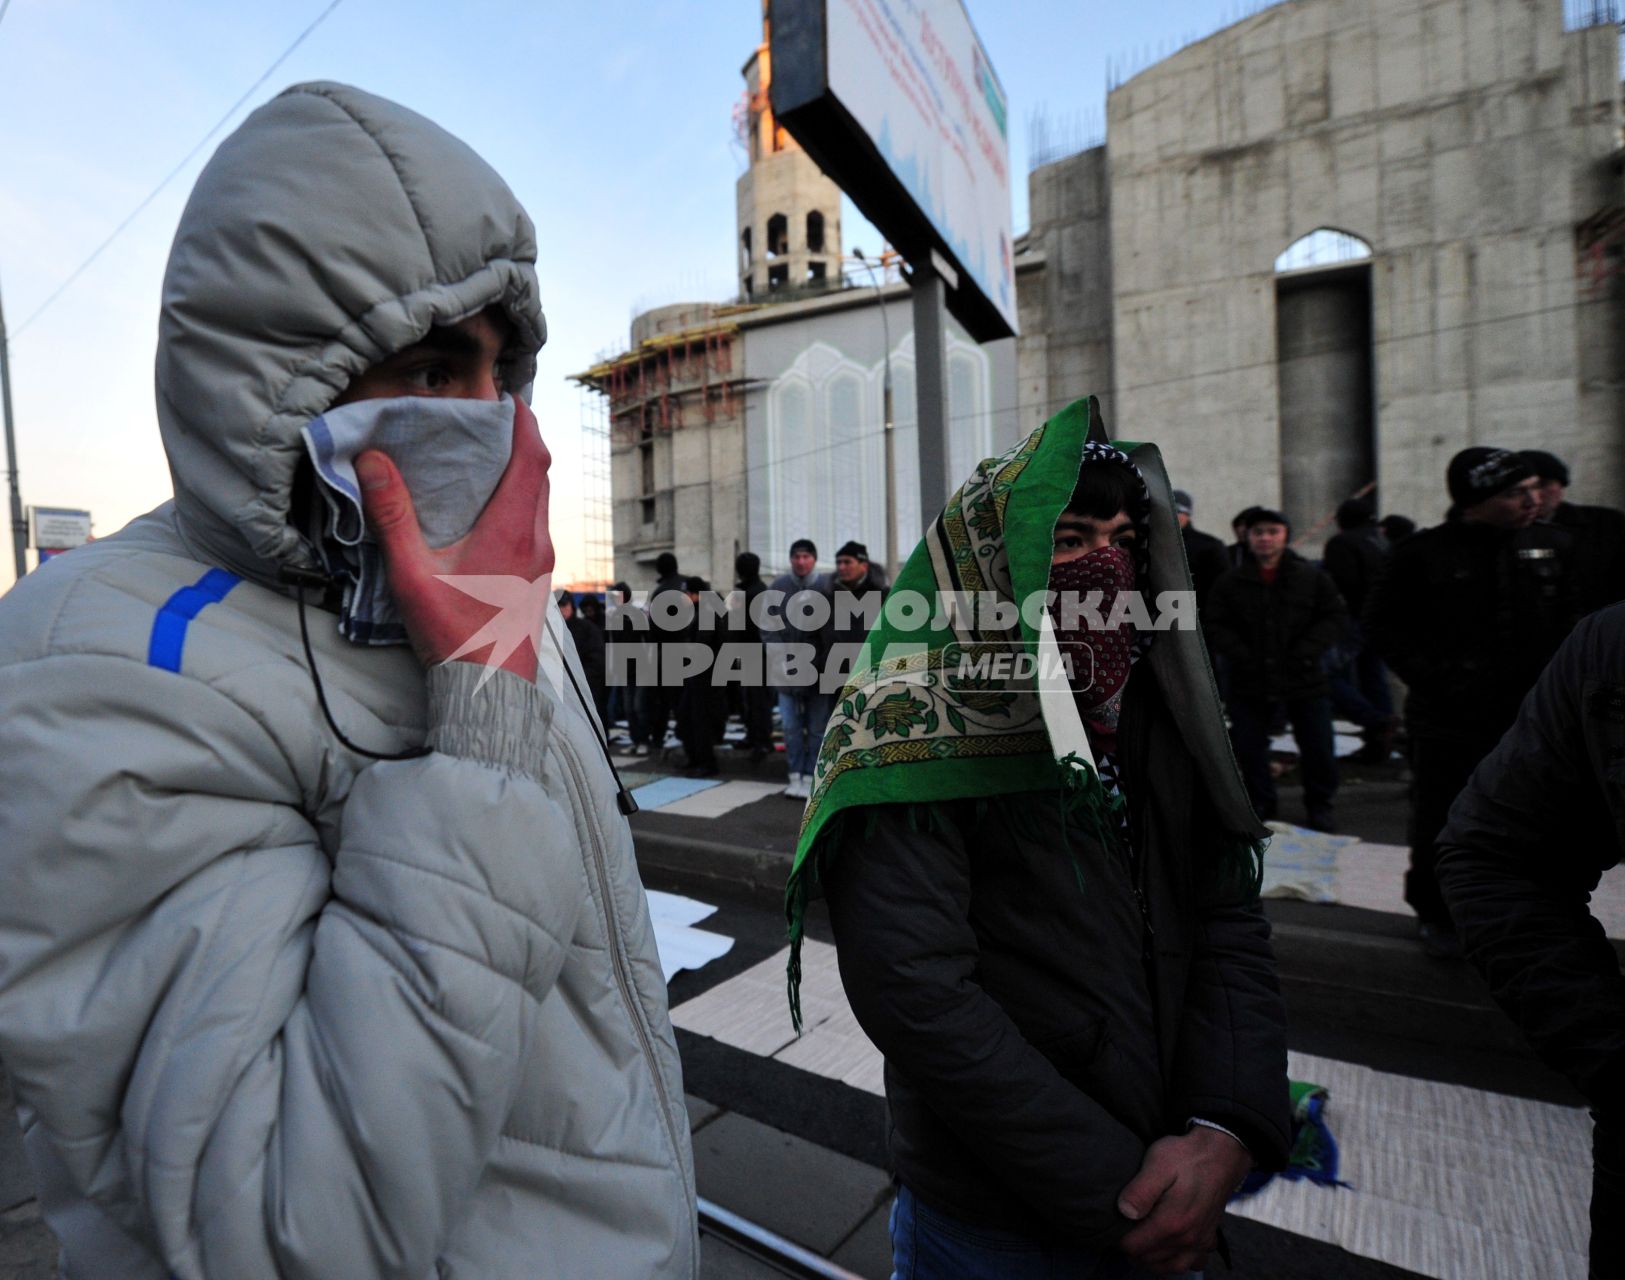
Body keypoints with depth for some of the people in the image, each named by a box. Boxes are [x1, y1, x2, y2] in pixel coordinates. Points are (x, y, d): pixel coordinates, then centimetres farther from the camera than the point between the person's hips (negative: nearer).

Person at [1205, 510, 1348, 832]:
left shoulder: (1314, 578, 3)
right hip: (1249, 684, 0)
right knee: (1248, 748, 6)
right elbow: (1216, 627, 0)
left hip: (1305, 682, 0)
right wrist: (1241, 656, -12)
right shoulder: (1230, 582, 2)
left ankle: (1320, 806, 29)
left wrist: (1305, 652, -12)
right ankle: (1260, 806, 24)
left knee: (1318, 750, 7)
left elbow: (1337, 619, 0)